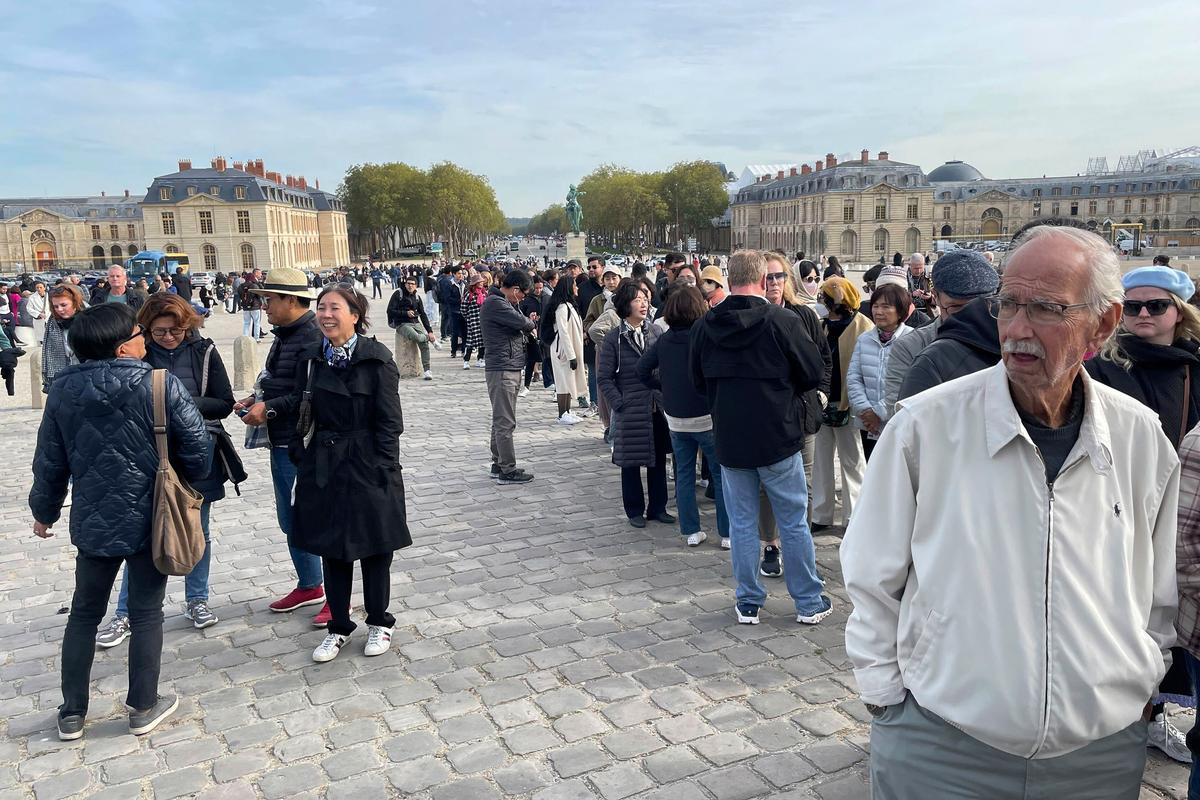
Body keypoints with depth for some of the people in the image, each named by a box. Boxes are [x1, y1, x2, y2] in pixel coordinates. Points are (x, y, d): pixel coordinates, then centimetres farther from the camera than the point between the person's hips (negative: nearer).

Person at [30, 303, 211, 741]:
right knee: (146, 614, 10)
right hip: (151, 521, -3)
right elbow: (196, 447, -12)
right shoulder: (163, 387, -15)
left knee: (84, 613, 18)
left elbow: (50, 461, 4)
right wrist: (189, 486, 9)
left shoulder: (63, 390, -4)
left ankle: (72, 713, 27)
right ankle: (143, 708, 21)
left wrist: (44, 510, 19)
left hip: (93, 522, 3)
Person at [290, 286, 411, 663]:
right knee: (332, 549, 11)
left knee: (374, 547, 8)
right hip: (324, 467, 4)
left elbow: (389, 421, -10)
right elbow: (306, 414, 10)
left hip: (367, 467, -4)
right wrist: (300, 458, 4)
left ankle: (379, 622, 26)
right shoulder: (313, 358, 4)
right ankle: (338, 626, 26)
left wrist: (383, 471, -14)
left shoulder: (376, 359, -10)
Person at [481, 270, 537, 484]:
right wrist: (532, 322, 0)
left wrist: (527, 324, -1)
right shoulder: (495, 303, -15)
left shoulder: (503, 303, 19)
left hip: (511, 370, 10)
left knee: (502, 421, 15)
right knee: (505, 422, -6)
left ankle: (498, 464, 22)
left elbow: (520, 326, 19)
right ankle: (508, 470, -3)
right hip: (502, 370, -10)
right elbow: (522, 322, -20)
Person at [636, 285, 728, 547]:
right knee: (722, 475, 7)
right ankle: (728, 533, 12)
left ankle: (691, 532, 19)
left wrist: (663, 387, 10)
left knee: (684, 474, 13)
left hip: (675, 418, 5)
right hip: (707, 417, -4)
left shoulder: (663, 340, 0)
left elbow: (642, 370, 2)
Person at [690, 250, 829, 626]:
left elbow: (698, 381, 9)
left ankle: (748, 603, 21)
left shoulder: (704, 326, -3)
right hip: (779, 439, -3)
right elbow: (814, 372, -5)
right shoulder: (783, 321, -14)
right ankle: (809, 602, 21)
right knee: (794, 523, 10)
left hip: (729, 440, 3)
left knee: (742, 523, 12)